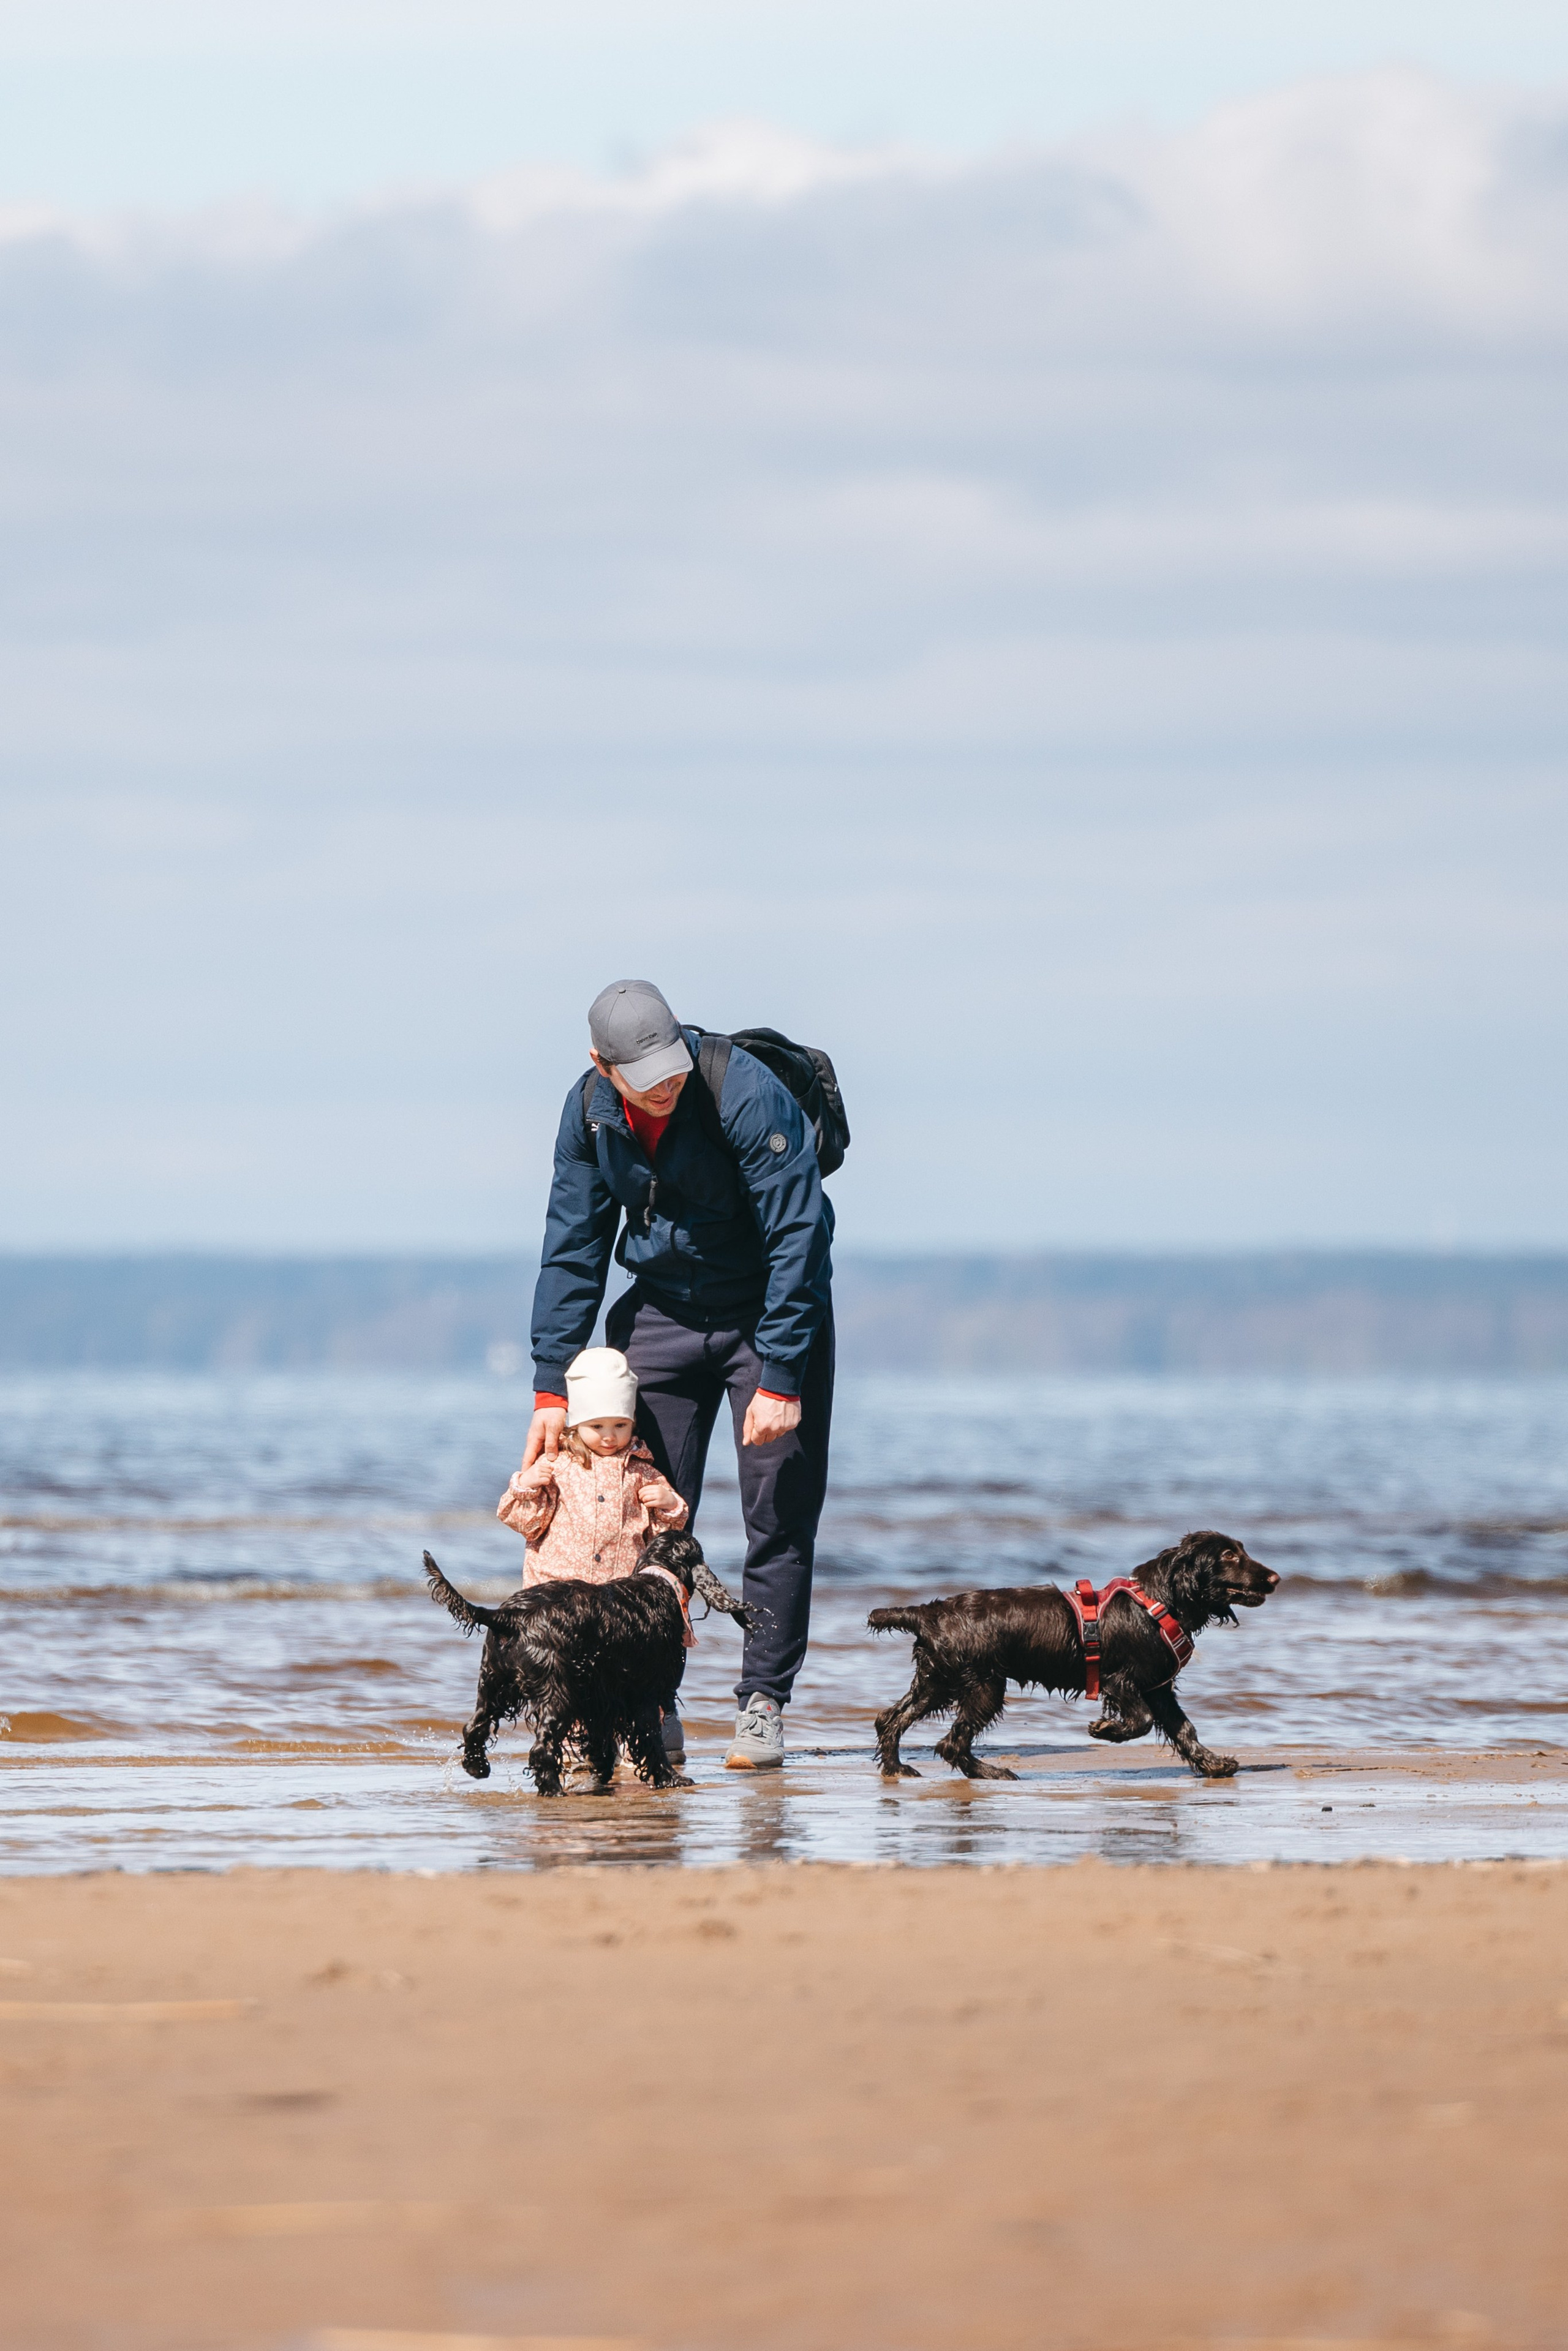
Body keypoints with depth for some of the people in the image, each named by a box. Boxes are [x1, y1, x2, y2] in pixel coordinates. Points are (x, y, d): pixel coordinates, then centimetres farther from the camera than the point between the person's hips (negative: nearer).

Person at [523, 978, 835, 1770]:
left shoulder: (749, 1097, -27)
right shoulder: (591, 1111, -11)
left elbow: (796, 1238, -25)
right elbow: (572, 1249, -1)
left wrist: (780, 1380, -28)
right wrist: (552, 1387, -5)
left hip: (768, 1309, -4)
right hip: (662, 1310, 4)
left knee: (779, 1515, -7)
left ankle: (762, 1705, 0)